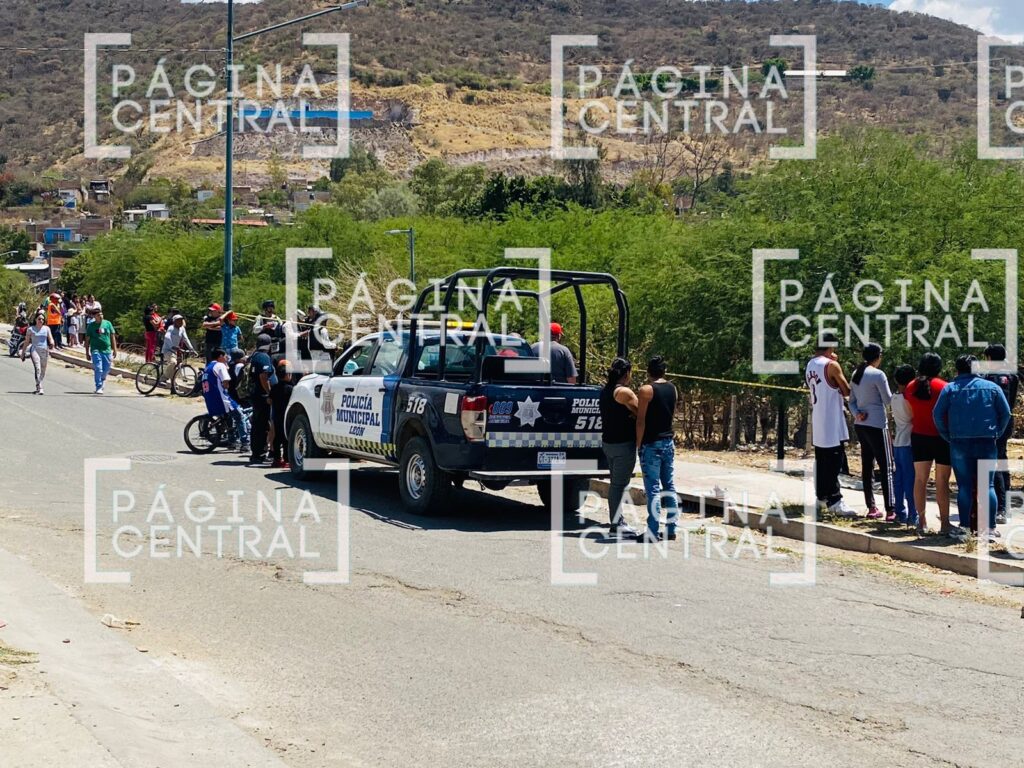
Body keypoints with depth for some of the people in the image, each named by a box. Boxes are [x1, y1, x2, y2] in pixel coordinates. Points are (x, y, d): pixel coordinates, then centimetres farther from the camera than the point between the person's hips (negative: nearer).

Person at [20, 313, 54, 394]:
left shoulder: (46, 328, 10)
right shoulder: (31, 329, 4)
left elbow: (50, 338, 2)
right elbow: (26, 342, 9)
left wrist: (51, 343, -21)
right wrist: (23, 353, 10)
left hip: (44, 351, 3)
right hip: (34, 350, -3)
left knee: (43, 371, 8)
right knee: (37, 368, -21)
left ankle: (38, 387, 25)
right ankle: (39, 388, -28)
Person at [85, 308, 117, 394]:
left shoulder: (107, 323, 7)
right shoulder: (91, 326, 1)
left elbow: (112, 337, 11)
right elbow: (87, 339, 4)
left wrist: (115, 349, 6)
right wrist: (87, 352, 1)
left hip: (107, 350, 3)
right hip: (96, 350, -3)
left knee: (106, 369, 8)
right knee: (98, 369, -11)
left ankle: (101, 380, 36)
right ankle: (99, 387, -6)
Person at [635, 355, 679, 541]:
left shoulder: (646, 390, -12)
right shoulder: (672, 389, 9)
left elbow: (641, 420, -14)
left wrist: (638, 443, -8)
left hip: (651, 444, -7)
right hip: (668, 442, 7)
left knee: (653, 489, -6)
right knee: (669, 487, 10)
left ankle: (652, 532, -6)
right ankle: (671, 529, 12)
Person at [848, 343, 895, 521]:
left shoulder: (856, 374, 10)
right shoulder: (878, 374, -14)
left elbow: (852, 401, 13)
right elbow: (888, 400, -9)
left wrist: (857, 413, -2)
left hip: (860, 425, 8)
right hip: (877, 425, -8)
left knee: (867, 467, 11)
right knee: (886, 468, -5)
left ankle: (871, 508, 13)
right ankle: (890, 510, -9)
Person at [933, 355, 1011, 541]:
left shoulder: (949, 389, 3)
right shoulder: (992, 387, 6)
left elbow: (938, 414, -3)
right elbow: (1005, 413, 4)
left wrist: (948, 437, 6)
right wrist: (996, 434, 12)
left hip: (959, 443, 0)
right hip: (987, 443, 0)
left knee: (964, 486, 4)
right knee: (987, 485, 4)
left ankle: (965, 527, 2)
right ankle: (990, 528, -3)